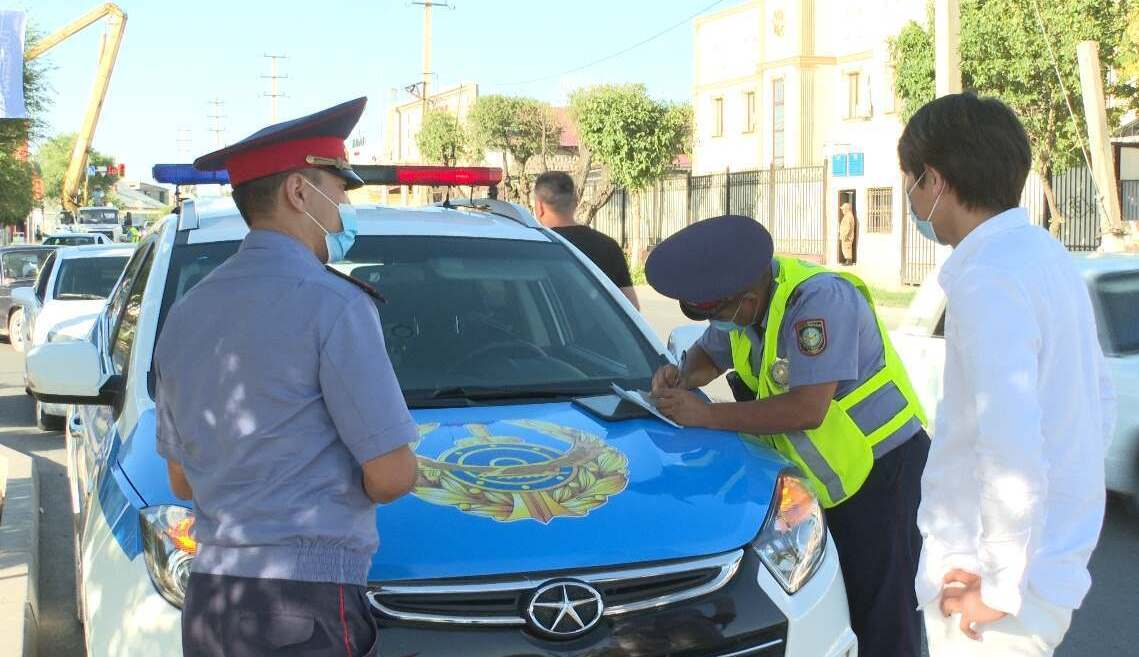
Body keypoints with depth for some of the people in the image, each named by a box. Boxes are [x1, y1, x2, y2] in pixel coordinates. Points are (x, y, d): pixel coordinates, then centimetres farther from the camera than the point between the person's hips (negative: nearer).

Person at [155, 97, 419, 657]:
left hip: (205, 606, 8)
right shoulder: (332, 303, -13)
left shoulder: (187, 313, 11)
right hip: (302, 610, -7)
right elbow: (391, 477, -13)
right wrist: (349, 479, 8)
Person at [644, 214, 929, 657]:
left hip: (882, 468, -9)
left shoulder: (818, 300, -25)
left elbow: (808, 408, -31)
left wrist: (705, 414, -25)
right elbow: (709, 353, 21)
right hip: (826, 479, 9)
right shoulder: (745, 299, 2)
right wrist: (683, 376, -4)